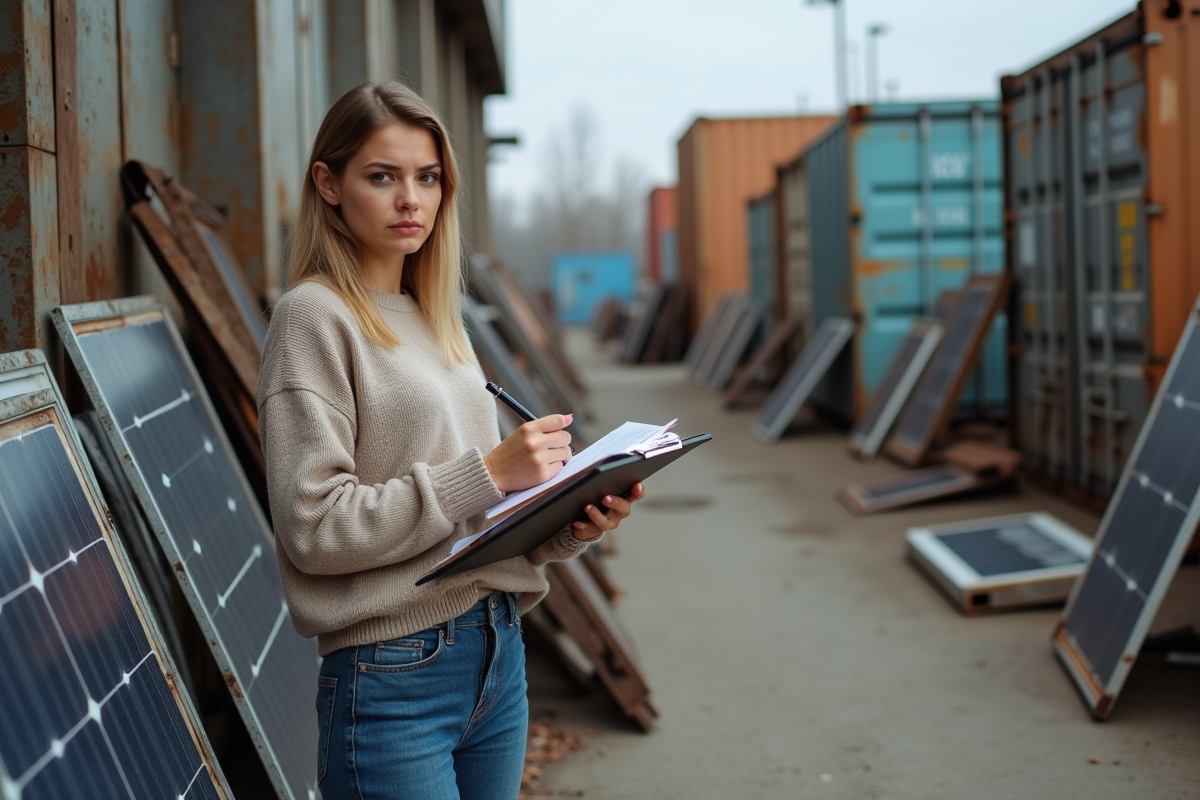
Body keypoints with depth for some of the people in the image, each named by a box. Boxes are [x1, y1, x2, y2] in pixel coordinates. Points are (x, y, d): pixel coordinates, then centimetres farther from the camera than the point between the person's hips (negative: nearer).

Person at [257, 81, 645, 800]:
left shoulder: (437, 318, 13)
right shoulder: (314, 316, -9)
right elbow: (316, 526, -17)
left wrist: (573, 525, -4)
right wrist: (486, 472, -19)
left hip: (498, 655, 7)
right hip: (394, 678, -7)